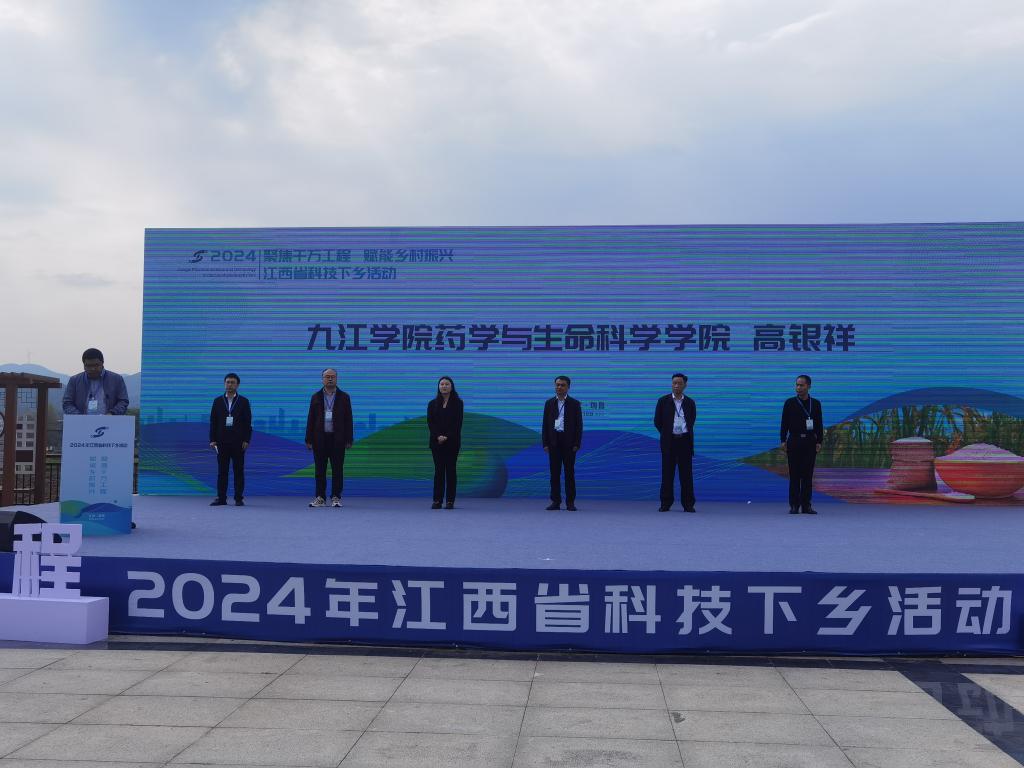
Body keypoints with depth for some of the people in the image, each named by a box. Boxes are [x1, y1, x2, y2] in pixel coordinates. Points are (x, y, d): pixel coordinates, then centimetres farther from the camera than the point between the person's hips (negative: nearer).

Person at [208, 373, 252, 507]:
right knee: (222, 471, 2)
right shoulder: (218, 401, 9)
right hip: (222, 442, 2)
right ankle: (221, 498, 5)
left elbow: (248, 422, 1)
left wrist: (246, 440, -7)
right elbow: (213, 421, 7)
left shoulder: (243, 401, 4)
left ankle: (239, 498, 4)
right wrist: (212, 439, 0)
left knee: (238, 471, 0)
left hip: (238, 442, -2)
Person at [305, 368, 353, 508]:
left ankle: (336, 497, 6)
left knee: (337, 469, -1)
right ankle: (320, 498, 9)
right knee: (320, 469, 3)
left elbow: (348, 419, 4)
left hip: (337, 438, -1)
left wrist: (349, 440, -3)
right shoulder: (316, 397, 10)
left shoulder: (344, 397, 6)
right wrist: (309, 439, 2)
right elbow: (311, 419, 8)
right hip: (320, 438, 1)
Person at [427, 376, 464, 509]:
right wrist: (438, 436, -15)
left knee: (450, 469, 1)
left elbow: (458, 423, -5)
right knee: (438, 470, 1)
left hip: (452, 441, -2)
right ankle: (437, 501, 2)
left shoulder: (457, 403, 3)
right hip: (436, 441, 2)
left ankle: (450, 501, 3)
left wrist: (447, 437, -15)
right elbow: (430, 422, 1)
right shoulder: (432, 404, 9)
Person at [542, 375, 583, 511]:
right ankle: (555, 501, 8)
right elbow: (545, 424, 8)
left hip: (568, 442, -2)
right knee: (554, 472, 3)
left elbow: (579, 425, 1)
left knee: (569, 472, 0)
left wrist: (577, 444, -7)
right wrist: (545, 443, 0)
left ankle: (570, 502, 4)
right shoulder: (549, 403, 9)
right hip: (554, 441, 2)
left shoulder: (575, 403, 3)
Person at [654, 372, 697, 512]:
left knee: (686, 473, 0)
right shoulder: (663, 401, 4)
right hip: (669, 441, -1)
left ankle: (688, 504, 4)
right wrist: (666, 434, 8)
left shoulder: (690, 403, 8)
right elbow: (657, 421, 6)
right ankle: (666, 503, 6)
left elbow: (691, 421, 17)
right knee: (667, 472, 0)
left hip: (685, 440, 1)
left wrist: (685, 432, 13)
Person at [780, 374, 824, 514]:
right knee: (794, 474, -1)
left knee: (808, 474, 2)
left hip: (810, 442, 1)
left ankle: (806, 505, 6)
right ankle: (794, 505, 3)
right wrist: (783, 441, -5)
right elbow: (784, 423, 2)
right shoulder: (790, 403, 3)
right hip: (794, 441, -1)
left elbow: (819, 424, 6)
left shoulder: (815, 404, 6)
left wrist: (819, 442, -2)